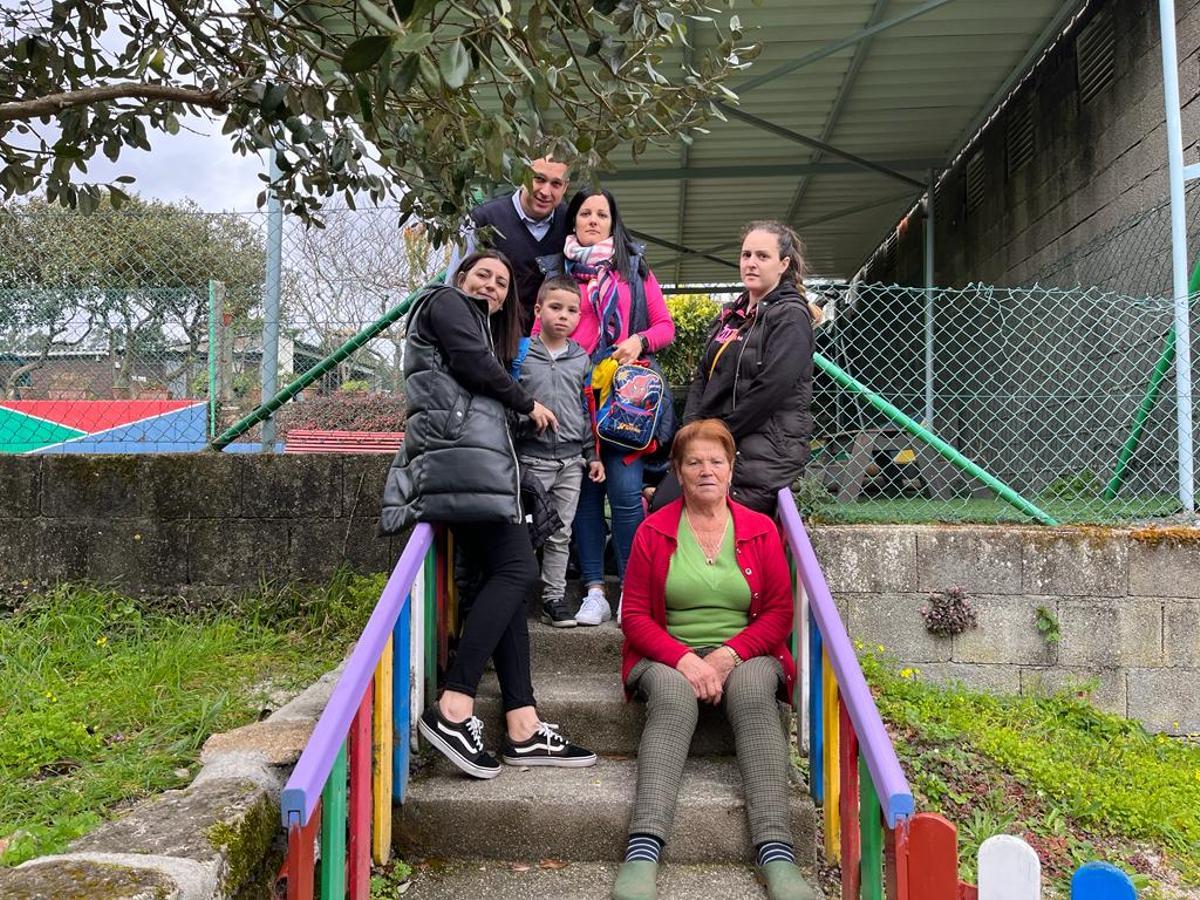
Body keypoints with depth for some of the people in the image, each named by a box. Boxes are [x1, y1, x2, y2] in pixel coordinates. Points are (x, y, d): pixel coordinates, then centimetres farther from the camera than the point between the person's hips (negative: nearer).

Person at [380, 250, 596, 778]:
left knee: (504, 578, -2)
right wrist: (528, 405, 5)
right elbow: (474, 363, -4)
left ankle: (523, 729, -7)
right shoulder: (446, 302, 12)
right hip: (463, 452, -9)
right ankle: (453, 709, -23)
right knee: (517, 570, -18)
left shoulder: (482, 324, 37)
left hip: (475, 455, 9)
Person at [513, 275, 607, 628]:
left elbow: (587, 409, 13)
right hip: (531, 458, -3)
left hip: (571, 459, 4)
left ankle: (554, 597, 18)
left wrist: (593, 455, 12)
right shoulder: (521, 354, -3)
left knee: (560, 534, 9)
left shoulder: (581, 359, 9)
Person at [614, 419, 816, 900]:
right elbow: (635, 616, 1)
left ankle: (776, 854, -40)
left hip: (745, 654, 1)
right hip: (669, 654, 0)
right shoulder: (653, 531, 5)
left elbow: (780, 612, 4)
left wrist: (729, 654, -13)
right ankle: (642, 851, -43)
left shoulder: (761, 530, 7)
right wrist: (684, 660, -16)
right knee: (673, 699, -33)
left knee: (754, 696, -32)